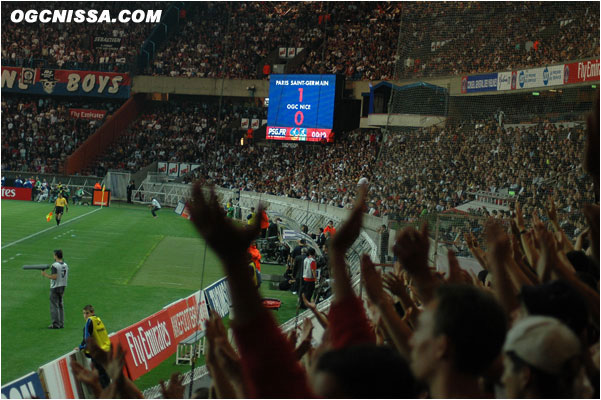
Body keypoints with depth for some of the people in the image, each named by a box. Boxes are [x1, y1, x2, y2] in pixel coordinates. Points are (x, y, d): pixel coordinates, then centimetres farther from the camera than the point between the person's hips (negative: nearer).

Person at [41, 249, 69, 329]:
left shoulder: (55, 265, -15)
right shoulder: (65, 265, 9)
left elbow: (54, 277, -24)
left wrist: (45, 274, -10)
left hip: (55, 287, -8)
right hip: (62, 287, 8)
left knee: (54, 306, -3)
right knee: (60, 305, 14)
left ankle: (55, 324, -4)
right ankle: (61, 323, 15)